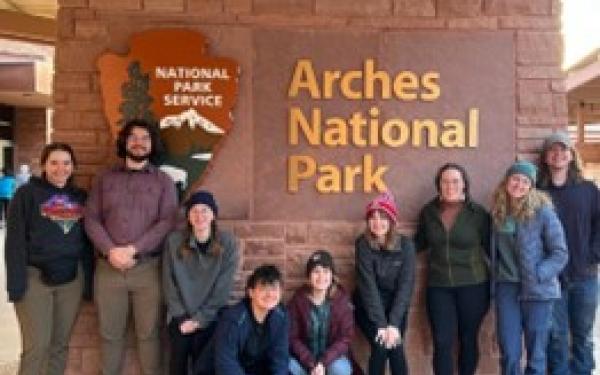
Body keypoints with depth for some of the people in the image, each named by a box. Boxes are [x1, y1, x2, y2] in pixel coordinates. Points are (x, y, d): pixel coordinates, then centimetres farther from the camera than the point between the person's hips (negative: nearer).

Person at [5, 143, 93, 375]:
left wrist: (88, 279, 8)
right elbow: (15, 241, -7)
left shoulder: (80, 197, 11)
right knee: (36, 345, -7)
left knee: (61, 343, 9)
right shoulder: (27, 194, -2)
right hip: (35, 277, -4)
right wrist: (16, 282, -14)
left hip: (71, 279, 4)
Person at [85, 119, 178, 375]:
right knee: (110, 332, 8)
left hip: (148, 267, -2)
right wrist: (111, 250, -12)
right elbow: (91, 219, 4)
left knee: (148, 332, 2)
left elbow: (167, 222, -4)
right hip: (108, 267, 2)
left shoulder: (163, 181, 7)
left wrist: (133, 249, -14)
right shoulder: (105, 179, 12)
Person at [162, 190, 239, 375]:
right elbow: (169, 283, 1)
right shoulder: (174, 241, -1)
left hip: (210, 317, -1)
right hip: (180, 315, 1)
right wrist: (182, 317, -7)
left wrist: (199, 319, -9)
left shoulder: (228, 243, -4)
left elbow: (223, 288, -5)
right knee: (178, 359, -15)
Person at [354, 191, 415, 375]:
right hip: (368, 307, -1)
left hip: (395, 306, 1)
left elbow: (406, 284, -17)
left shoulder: (405, 244, -15)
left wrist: (393, 324, -25)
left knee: (395, 347, -18)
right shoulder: (363, 244, -17)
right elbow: (368, 284, -21)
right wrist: (381, 324, -26)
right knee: (380, 346, -20)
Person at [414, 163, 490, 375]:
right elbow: (419, 243, 15)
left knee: (468, 340, 11)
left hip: (472, 286, -1)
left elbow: (491, 247, -2)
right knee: (442, 343, -1)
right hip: (438, 287, 2)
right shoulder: (428, 212, 3)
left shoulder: (478, 213, -4)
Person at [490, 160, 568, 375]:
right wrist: (494, 278, 6)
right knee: (509, 355, 4)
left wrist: (538, 276, -18)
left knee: (536, 354, 6)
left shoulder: (542, 212, -8)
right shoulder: (498, 213, 6)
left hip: (536, 290, -3)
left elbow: (560, 253, -7)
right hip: (506, 287, 4)